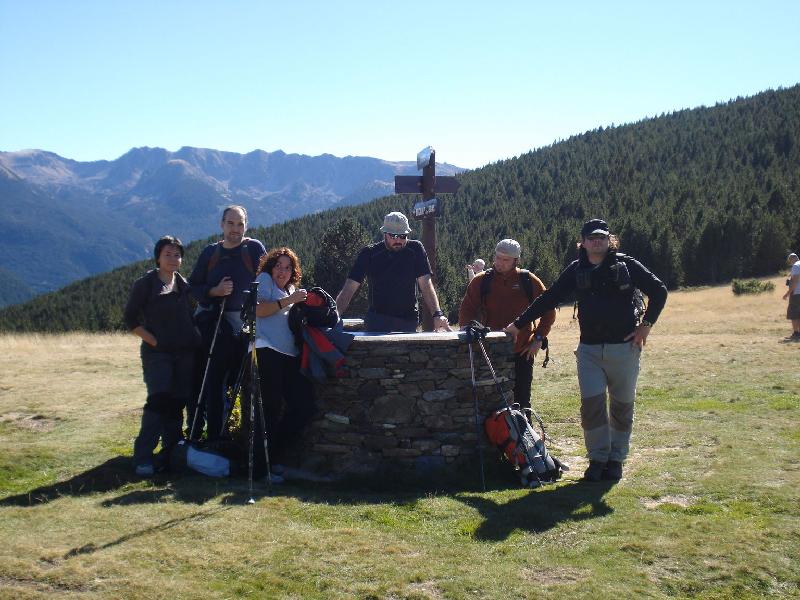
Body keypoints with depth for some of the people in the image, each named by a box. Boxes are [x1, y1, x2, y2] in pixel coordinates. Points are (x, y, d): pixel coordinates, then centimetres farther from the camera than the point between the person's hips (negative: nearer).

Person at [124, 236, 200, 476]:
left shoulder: (184, 285, 15)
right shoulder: (145, 284, -1)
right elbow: (130, 319, -3)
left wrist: (195, 340, 7)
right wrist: (154, 340, -11)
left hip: (185, 353, 5)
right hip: (157, 353, -5)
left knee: (178, 402, 6)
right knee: (159, 400, -17)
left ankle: (173, 452, 18)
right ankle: (143, 457, -13)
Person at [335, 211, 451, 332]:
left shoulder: (415, 249, 0)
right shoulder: (369, 254, -2)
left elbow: (426, 284, -7)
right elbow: (349, 289, -6)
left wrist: (437, 314, -22)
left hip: (409, 321, 1)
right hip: (377, 320, -1)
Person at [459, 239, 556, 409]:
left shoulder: (528, 281, 0)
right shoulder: (481, 281, 1)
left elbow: (548, 310, 9)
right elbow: (466, 311, 6)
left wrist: (539, 338, 2)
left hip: (522, 352, 0)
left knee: (521, 401, 7)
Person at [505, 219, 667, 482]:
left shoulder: (626, 265, 0)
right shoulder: (576, 270, 7)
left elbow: (658, 291, 4)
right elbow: (548, 299, 8)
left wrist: (646, 324, -3)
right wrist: (518, 324, 5)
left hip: (623, 347, -1)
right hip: (589, 349, 1)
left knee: (622, 406, 7)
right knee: (591, 403, -7)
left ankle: (616, 459, 20)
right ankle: (597, 458, 8)